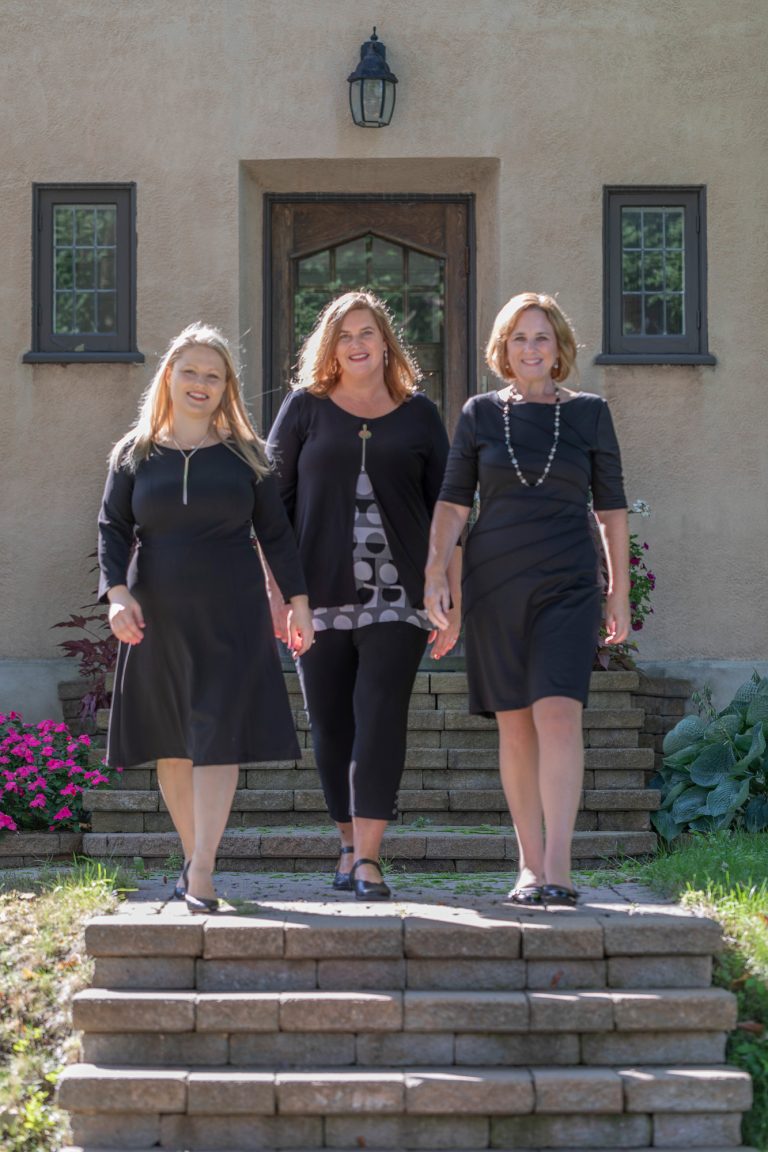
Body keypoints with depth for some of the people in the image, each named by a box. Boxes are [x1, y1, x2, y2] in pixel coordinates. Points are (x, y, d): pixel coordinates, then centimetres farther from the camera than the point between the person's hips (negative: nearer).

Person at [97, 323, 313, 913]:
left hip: (231, 617, -1)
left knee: (218, 737, -10)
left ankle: (201, 873, -14)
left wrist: (298, 600, 3)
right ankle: (193, 858, 18)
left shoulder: (246, 454, 7)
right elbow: (113, 527, 4)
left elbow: (275, 532, 9)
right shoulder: (136, 453, 7)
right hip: (157, 618, 2)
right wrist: (118, 591, -11)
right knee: (170, 746, 6)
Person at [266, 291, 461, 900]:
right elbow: (274, 499, 7)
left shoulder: (418, 414, 10)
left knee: (381, 718, -11)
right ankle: (349, 845, 19)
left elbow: (443, 509, 11)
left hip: (397, 592, -1)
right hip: (321, 592, 1)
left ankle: (368, 858, -13)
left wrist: (452, 599, 6)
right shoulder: (306, 407, 8)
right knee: (331, 724, 5)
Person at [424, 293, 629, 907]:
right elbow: (453, 500, 7)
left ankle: (557, 869, -19)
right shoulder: (481, 414, 8)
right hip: (495, 585, 2)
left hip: (567, 585, -2)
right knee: (516, 726, 4)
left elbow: (612, 508, 9)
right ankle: (530, 867, 11)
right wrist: (436, 573, -5)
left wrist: (620, 592, 7)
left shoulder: (589, 413, 6)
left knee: (558, 714, -16)